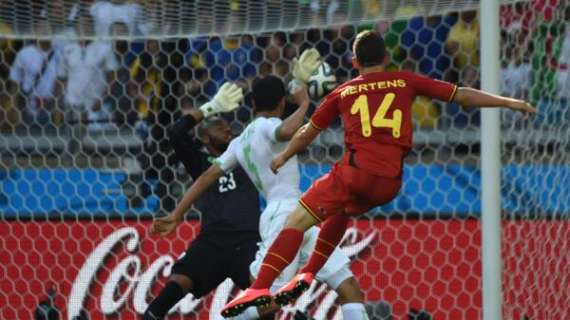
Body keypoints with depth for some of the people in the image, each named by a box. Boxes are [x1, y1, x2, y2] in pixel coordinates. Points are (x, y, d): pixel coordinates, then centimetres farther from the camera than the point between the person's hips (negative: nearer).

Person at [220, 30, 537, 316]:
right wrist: (508, 102, 25)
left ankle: (260, 286, -24)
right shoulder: (405, 82, 15)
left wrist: (283, 157, 43)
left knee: (297, 220, -6)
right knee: (339, 213, 31)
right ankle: (309, 273, 18)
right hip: (390, 182, 3)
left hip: (356, 172, -3)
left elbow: (308, 132, 26)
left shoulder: (343, 92, 14)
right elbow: (461, 95, 16)